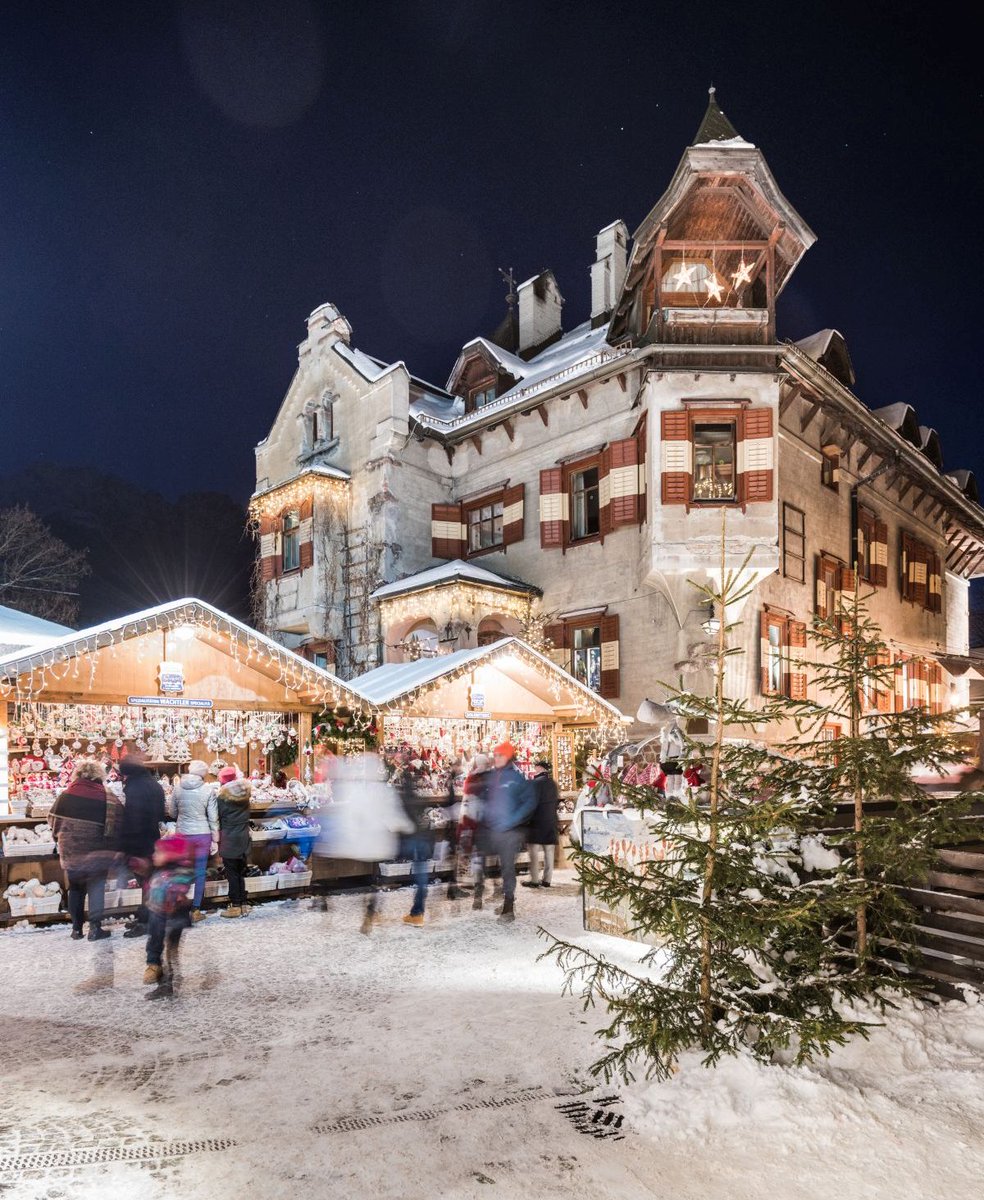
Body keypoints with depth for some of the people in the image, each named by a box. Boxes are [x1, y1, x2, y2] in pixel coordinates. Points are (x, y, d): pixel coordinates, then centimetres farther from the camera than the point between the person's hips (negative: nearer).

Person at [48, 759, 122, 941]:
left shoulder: (66, 795, -1)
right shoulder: (107, 797, -11)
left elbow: (53, 820, 6)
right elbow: (117, 824, -12)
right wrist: (115, 849, 0)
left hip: (71, 851, 3)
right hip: (96, 851, -3)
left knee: (75, 888, 17)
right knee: (96, 888, 8)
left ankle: (76, 928, 21)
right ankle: (95, 927, 5)